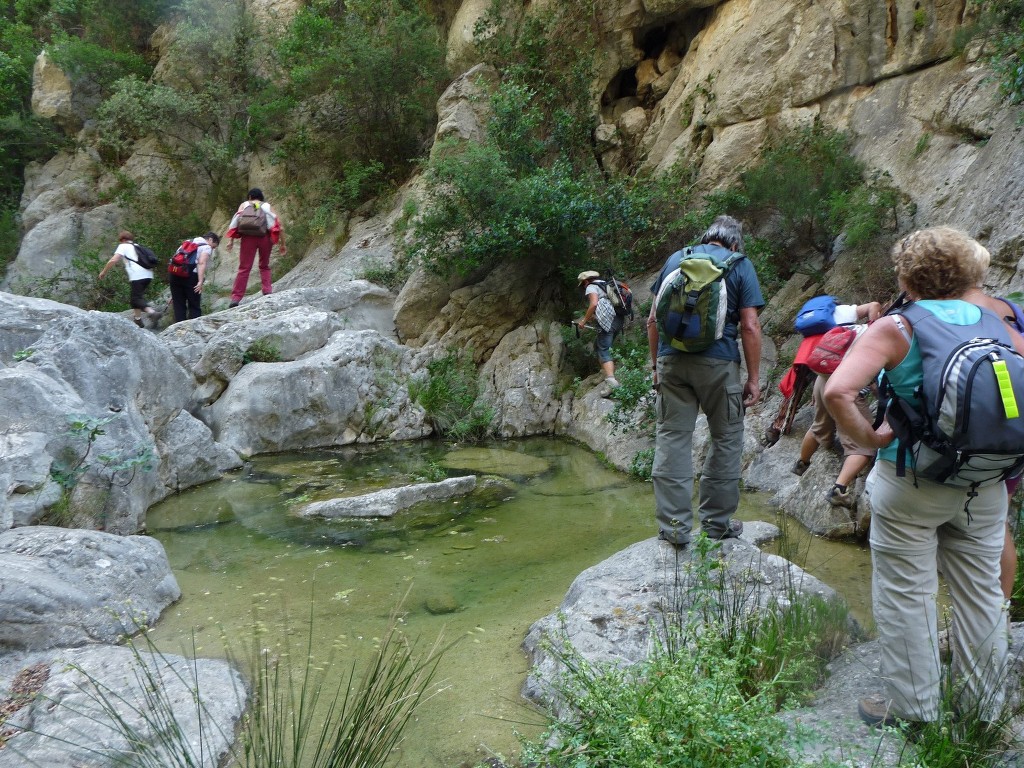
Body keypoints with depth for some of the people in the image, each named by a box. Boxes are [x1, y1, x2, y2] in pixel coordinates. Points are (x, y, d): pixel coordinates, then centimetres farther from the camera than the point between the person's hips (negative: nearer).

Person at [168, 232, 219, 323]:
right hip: (191, 275, -6)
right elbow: (202, 263, -13)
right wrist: (200, 282, -20)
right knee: (194, 307, 3)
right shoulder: (206, 247, 6)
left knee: (179, 306, 10)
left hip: (174, 274, 6)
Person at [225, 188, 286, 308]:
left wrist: (231, 240, 2)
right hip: (265, 236, 1)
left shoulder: (244, 205, 21)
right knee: (264, 266, 20)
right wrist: (282, 244, 16)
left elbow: (235, 222, 5)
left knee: (244, 268, 1)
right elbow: (280, 227, 11)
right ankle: (267, 292, 6)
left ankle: (236, 298, -6)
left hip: (248, 237, -1)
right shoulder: (268, 206, 22)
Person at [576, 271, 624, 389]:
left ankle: (611, 379, -31)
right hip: (618, 320, 9)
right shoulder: (605, 286, 31)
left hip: (607, 321, -9)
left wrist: (584, 321, -5)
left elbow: (593, 304, -12)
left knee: (604, 352, -14)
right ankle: (607, 371, 12)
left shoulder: (591, 287, 5)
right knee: (598, 346, 21)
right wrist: (591, 317, 34)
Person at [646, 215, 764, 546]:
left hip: (672, 359, 3)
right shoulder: (740, 266, 4)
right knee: (726, 440, 11)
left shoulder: (675, 259, 13)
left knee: (672, 440, 5)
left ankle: (674, 525, 6)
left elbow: (653, 320, 11)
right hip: (718, 362, -2)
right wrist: (753, 378, 1)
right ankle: (717, 522, 17)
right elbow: (750, 326, -4)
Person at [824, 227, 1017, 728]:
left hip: (911, 483, -5)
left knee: (907, 594, 9)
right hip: (986, 484, 5)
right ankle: (984, 702, 34)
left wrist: (869, 438, -11)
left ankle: (913, 708, 21)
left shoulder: (895, 329, -12)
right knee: (981, 593, 18)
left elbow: (837, 392, -25)